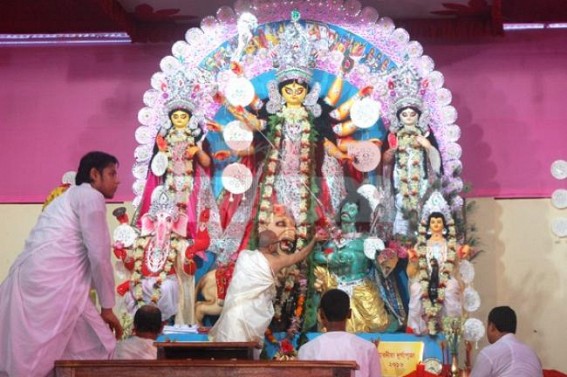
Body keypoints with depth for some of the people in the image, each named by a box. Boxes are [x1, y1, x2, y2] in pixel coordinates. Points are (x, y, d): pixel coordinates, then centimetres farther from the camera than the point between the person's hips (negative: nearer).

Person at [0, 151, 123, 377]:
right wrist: (107, 307, 4)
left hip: (27, 281, 10)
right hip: (53, 283, -10)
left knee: (27, 357, 9)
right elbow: (99, 256, -4)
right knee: (95, 350, -5)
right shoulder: (91, 197, 1)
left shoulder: (70, 197, 30)